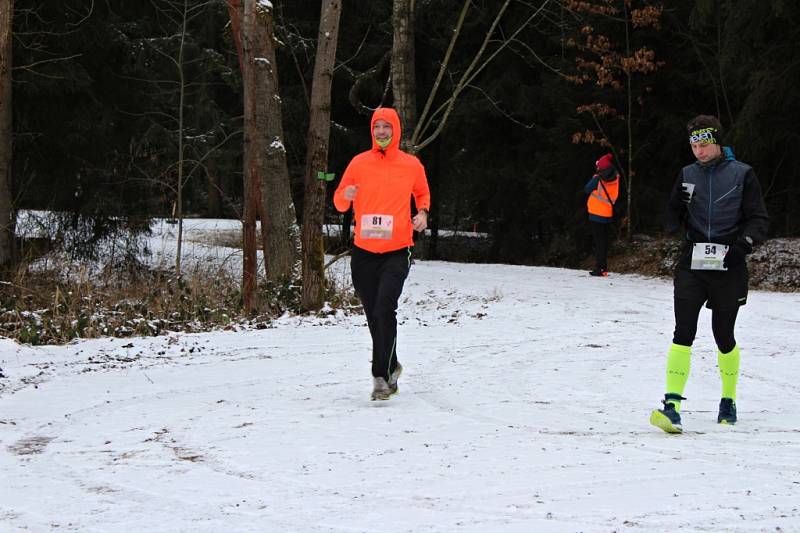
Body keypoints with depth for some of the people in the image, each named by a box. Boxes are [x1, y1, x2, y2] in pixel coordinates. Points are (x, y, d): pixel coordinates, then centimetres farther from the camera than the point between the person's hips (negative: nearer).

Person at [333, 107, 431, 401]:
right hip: (363, 252, 2)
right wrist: (346, 196, -14)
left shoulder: (412, 165, 3)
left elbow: (423, 193, 22)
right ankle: (391, 368, 27)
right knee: (374, 315, 8)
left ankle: (381, 375, -16)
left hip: (396, 252, -2)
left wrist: (422, 212, 1)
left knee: (384, 311, -19)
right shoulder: (359, 163, 4)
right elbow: (339, 202, 9)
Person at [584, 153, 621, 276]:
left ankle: (600, 268, -7)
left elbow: (587, 189, -7)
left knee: (599, 241, -3)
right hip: (608, 214, 5)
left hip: (596, 214, -5)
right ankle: (604, 267, 15)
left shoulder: (598, 179, -16)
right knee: (604, 241, 13)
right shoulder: (615, 177, -1)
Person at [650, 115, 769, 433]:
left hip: (728, 267, -2)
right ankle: (672, 405, -18)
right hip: (692, 264, 2)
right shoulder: (687, 175, 9)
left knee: (723, 336, 7)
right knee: (683, 332, -12)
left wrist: (744, 243, -19)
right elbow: (674, 215, 18)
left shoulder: (742, 174, 0)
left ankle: (729, 402, 28)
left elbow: (759, 219, -1)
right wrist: (671, 226, -6)